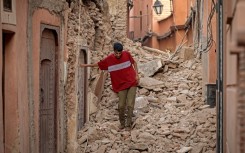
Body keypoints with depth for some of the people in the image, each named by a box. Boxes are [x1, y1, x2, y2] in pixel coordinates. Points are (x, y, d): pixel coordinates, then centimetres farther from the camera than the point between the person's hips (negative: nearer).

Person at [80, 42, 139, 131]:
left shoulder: (127, 54, -7)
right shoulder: (108, 60, -6)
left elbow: (133, 62, 9)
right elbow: (98, 64, 10)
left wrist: (136, 75, 0)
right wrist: (86, 65, 15)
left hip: (132, 83, -1)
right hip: (121, 85, 1)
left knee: (130, 104, -5)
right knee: (121, 105, -2)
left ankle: (128, 124, 6)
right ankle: (122, 123, 21)